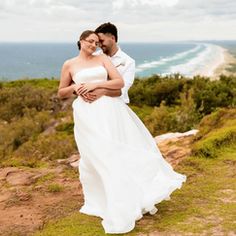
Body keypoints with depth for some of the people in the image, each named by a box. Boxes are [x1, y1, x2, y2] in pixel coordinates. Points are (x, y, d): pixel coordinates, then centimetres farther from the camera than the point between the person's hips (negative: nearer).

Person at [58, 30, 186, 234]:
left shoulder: (103, 59, 7)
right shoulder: (69, 65, 7)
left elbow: (120, 82, -3)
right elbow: (61, 93, 14)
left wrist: (95, 85, -12)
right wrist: (75, 88, -6)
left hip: (108, 110, 1)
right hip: (87, 114, -1)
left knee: (123, 149, 4)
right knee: (95, 156, 0)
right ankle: (100, 200, 18)